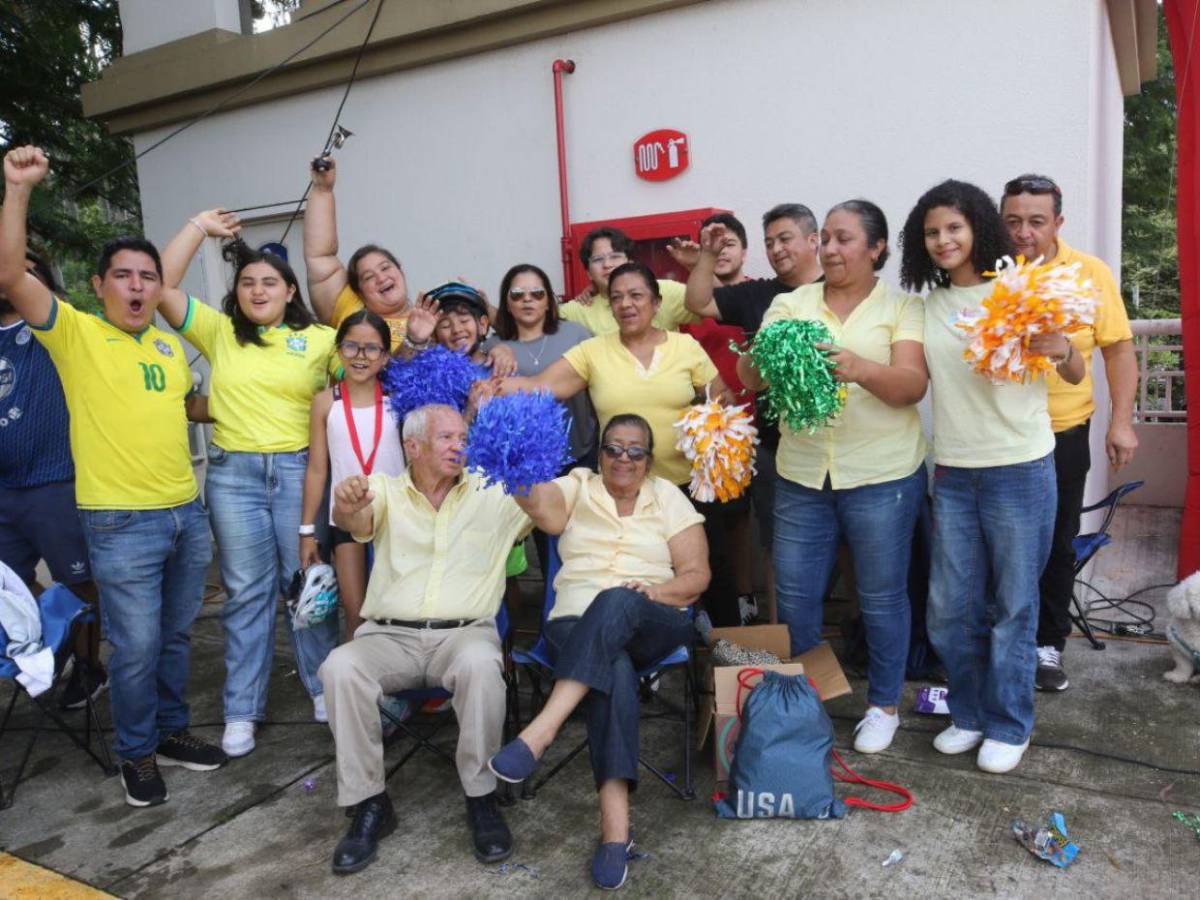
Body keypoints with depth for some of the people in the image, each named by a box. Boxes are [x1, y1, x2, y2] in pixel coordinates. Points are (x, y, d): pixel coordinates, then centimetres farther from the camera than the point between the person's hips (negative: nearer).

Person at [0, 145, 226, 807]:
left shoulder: (171, 345, 12)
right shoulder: (76, 333, -4)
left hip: (187, 512, 6)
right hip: (122, 522, -5)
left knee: (175, 636, 17)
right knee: (136, 647, 2)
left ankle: (171, 730, 34)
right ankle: (137, 754, 22)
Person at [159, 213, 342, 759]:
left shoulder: (319, 339, 5)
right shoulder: (219, 331, 10)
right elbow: (162, 286, 3)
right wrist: (200, 225, 7)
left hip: (299, 470, -1)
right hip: (233, 474, 1)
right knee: (246, 593, 7)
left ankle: (321, 685, 24)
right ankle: (242, 710, 17)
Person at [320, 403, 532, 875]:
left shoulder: (495, 492, 8)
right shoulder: (385, 490, 7)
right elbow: (358, 522, -16)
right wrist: (346, 508, -40)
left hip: (465, 632, -1)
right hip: (390, 635, 1)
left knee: (481, 664, -34)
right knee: (340, 667, -28)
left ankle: (481, 797, -12)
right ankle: (370, 803, -10)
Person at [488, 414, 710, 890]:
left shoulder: (668, 497, 11)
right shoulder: (577, 487, 12)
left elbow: (697, 574, 5)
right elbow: (538, 502, -13)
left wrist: (659, 590, -14)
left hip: (653, 626, 0)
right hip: (577, 625, 0)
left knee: (615, 602, -36)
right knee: (613, 670, -35)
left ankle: (542, 729, -45)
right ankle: (615, 824, -38)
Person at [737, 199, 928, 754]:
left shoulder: (902, 306, 0)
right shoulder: (790, 303, 7)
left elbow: (913, 385, -14)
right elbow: (752, 380, 0)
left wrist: (858, 367, -33)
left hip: (881, 475, -2)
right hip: (802, 474, 3)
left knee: (881, 597, 9)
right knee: (794, 594, 9)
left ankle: (884, 705, 30)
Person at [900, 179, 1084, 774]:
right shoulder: (928, 305, 8)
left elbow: (1076, 376, -2)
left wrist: (1059, 350, -23)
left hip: (1019, 467, -4)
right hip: (952, 472, 4)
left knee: (1013, 605, 7)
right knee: (949, 607, 10)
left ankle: (1008, 725, 24)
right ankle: (969, 713, 31)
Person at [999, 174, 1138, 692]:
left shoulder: (1091, 274, -4)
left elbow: (1119, 348, 0)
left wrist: (1121, 422, -5)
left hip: (1064, 435, 1)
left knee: (1057, 546, 12)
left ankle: (1048, 645, 29)